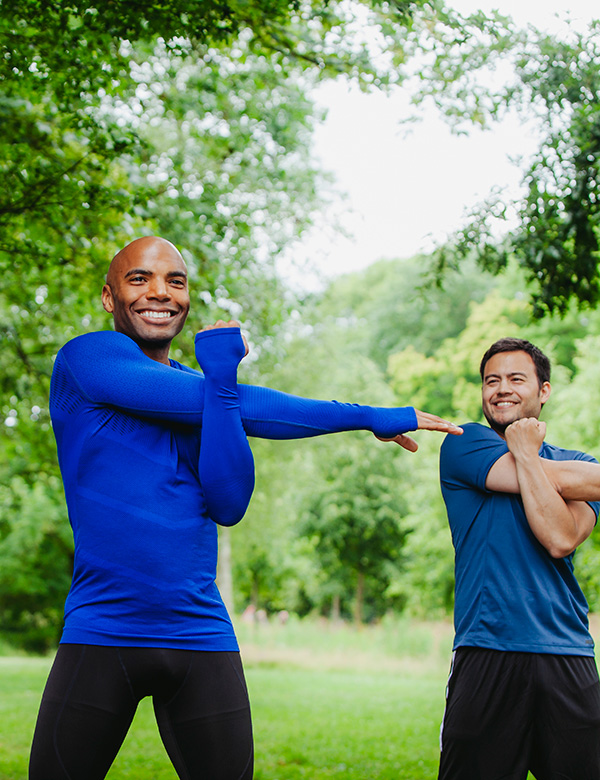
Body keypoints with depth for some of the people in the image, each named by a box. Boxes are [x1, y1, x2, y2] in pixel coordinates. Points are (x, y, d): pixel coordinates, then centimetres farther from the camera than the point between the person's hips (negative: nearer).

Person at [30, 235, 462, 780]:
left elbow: (229, 505, -4)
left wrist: (220, 375, -12)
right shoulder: (88, 358, -4)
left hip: (201, 636, 4)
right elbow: (245, 408, -11)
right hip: (101, 633, -4)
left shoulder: (198, 385, 13)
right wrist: (366, 417, -5)